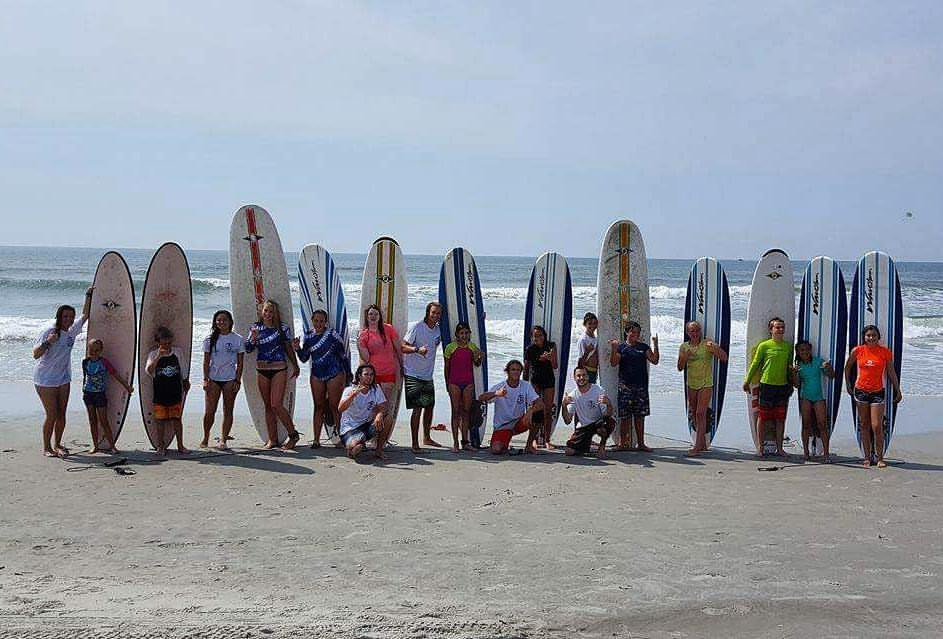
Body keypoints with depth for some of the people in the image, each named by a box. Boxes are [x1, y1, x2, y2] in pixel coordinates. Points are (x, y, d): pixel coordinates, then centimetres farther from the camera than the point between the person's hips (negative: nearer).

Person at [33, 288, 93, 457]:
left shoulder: (72, 331, 3)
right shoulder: (50, 332, -15)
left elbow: (85, 315, 20)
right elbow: (35, 354, -17)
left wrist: (88, 295, 17)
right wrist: (47, 342, -32)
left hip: (63, 379, 6)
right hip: (46, 380, -6)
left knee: (61, 415, 8)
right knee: (51, 415, -6)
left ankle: (57, 445, 20)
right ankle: (46, 448, 7)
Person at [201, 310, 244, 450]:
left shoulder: (238, 339, 3)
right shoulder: (210, 339, 5)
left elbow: (240, 363, 3)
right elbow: (206, 361, 5)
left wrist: (238, 381, -4)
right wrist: (206, 379, -4)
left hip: (230, 379, 0)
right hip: (213, 379, 0)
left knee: (228, 411, 2)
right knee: (209, 411, -4)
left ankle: (223, 439, 7)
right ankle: (205, 437, 13)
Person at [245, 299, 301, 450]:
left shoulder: (283, 328, 1)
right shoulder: (255, 328, 7)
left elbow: (289, 348, 9)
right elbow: (248, 349, 3)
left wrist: (295, 366, 13)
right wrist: (253, 338, -15)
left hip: (279, 369, -3)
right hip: (262, 371, 4)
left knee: (276, 405, -13)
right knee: (268, 406, 7)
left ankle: (293, 434, 0)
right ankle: (272, 439, 12)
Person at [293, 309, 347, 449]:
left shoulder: (332, 334, -6)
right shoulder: (308, 336, 7)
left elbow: (343, 354, 0)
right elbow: (304, 358, 13)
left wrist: (345, 376, 2)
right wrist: (297, 348, -7)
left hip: (334, 374, -4)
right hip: (316, 375, 4)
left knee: (334, 406, -3)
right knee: (319, 407, 5)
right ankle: (316, 440, 7)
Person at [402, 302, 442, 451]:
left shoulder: (438, 329, 7)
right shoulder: (416, 327, -12)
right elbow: (403, 347, -15)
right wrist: (417, 349, -31)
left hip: (428, 375, 7)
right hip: (413, 374, -7)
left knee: (430, 405, 15)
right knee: (417, 408, -11)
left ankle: (427, 437, 32)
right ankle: (415, 443, -7)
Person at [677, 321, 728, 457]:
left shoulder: (707, 344, -7)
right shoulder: (684, 347, 5)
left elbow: (724, 358, -14)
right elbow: (680, 368, 6)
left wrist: (716, 349, -32)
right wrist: (684, 357, -13)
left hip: (706, 384, -5)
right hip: (691, 384, 5)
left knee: (700, 414, -13)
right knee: (693, 414, 10)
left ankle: (697, 447, -16)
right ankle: (703, 444, 23)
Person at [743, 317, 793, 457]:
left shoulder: (788, 346, 9)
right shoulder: (764, 345, -2)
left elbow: (789, 366, 18)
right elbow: (755, 364, 1)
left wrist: (791, 384, 19)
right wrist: (747, 380, 0)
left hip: (783, 385, 4)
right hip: (767, 384, -4)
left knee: (781, 418, 6)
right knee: (763, 416, 0)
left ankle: (779, 448, 13)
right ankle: (760, 446, 10)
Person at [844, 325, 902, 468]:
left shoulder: (886, 352, -4)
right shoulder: (857, 351, -1)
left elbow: (891, 373, 5)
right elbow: (848, 367, 15)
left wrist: (898, 391, 8)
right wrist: (848, 385, 16)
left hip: (878, 392, -2)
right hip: (860, 391, 2)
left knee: (877, 426, -7)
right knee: (864, 426, 7)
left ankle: (880, 458, 6)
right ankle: (867, 457, 15)